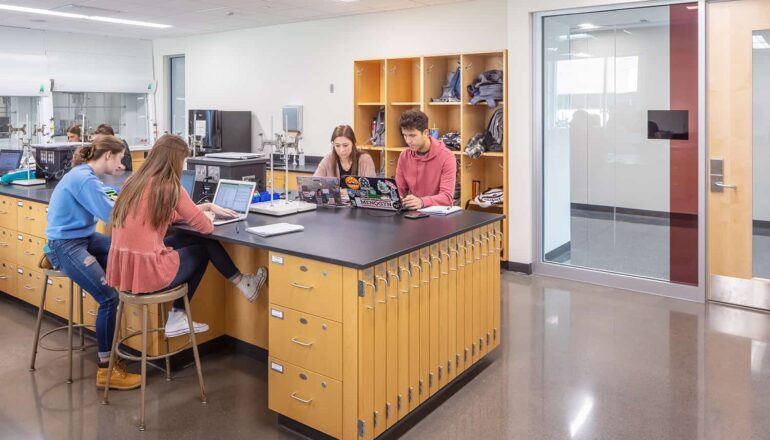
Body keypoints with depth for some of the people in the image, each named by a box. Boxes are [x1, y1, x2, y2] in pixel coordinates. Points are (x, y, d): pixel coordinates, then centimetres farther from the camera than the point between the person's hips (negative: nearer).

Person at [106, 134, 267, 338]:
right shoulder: (169, 187, -14)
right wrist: (206, 216, 16)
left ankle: (177, 316, 24)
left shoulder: (135, 181, 10)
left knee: (190, 240, 23)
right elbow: (205, 227, -7)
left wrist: (206, 207, 27)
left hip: (123, 268, 7)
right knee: (203, 247, 15)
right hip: (147, 271, -7)